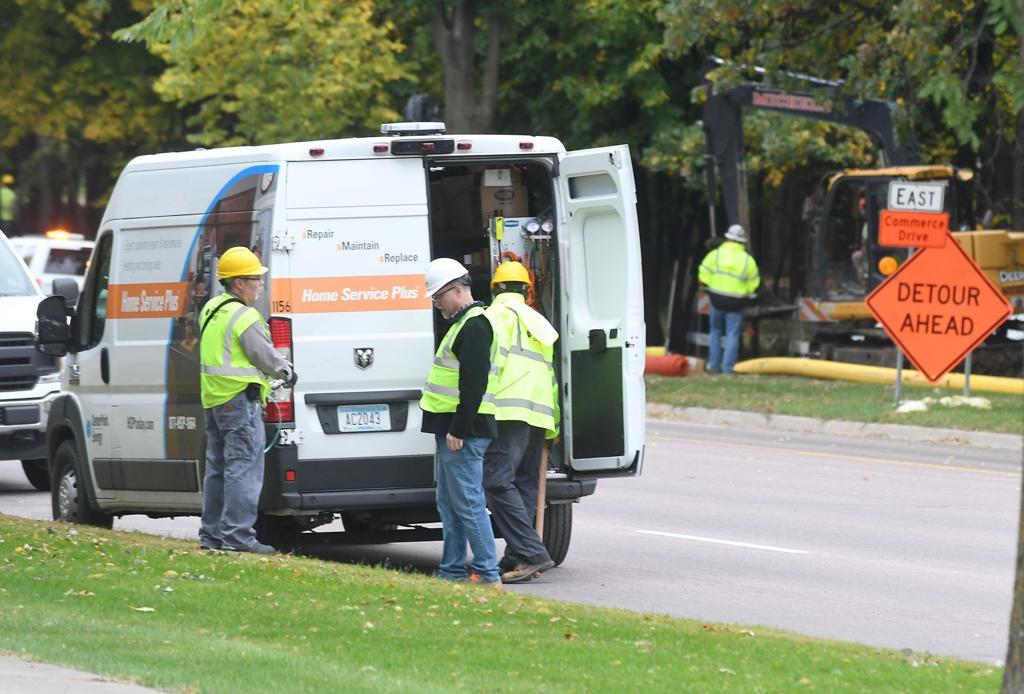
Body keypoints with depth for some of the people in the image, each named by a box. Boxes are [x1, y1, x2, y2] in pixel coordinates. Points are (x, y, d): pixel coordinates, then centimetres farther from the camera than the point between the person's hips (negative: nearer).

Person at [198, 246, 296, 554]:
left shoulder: (211, 309, 13)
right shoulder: (244, 316, -16)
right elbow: (264, 355, -11)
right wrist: (287, 372, 7)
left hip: (213, 398, 10)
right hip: (239, 400, -10)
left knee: (218, 467, 15)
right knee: (244, 467, -9)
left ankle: (212, 533, 19)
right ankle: (237, 534, -13)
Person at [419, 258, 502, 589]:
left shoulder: (474, 326, -15)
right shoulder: (462, 323, 19)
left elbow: (473, 385, -22)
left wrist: (458, 430, -23)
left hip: (463, 431, -11)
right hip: (453, 429, 11)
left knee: (467, 503, -10)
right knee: (449, 503, 14)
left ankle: (488, 575, -10)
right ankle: (452, 571, 20)